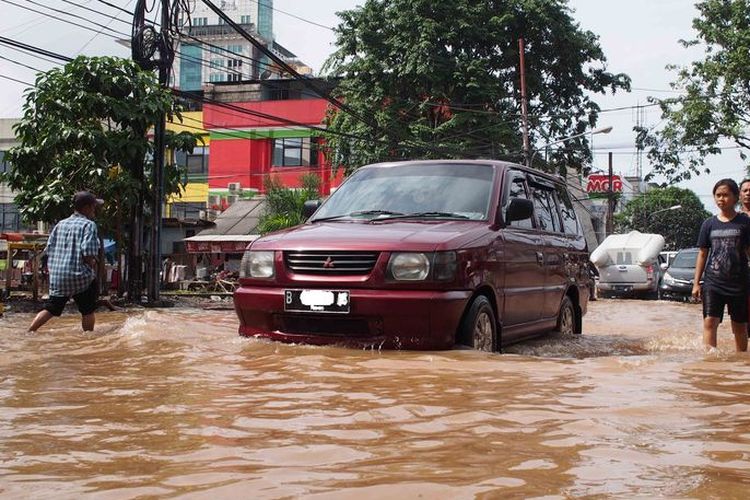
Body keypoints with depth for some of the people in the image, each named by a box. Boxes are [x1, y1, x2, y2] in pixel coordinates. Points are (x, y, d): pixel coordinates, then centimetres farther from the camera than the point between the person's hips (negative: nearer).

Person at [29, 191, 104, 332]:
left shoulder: (60, 224, 12)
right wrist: (93, 266, 0)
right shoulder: (89, 225, -8)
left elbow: (49, 249, 11)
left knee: (50, 309, 14)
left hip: (57, 277, 6)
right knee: (88, 311, 8)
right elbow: (88, 253, -18)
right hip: (80, 276, -6)